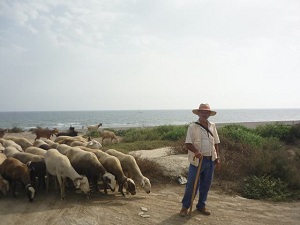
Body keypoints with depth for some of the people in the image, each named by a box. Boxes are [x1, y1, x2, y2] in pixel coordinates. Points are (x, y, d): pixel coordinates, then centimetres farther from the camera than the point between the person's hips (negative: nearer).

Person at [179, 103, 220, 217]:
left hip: (210, 160, 5)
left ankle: (201, 205, 29)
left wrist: (217, 157, 8)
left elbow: (216, 143, 14)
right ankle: (185, 206, 13)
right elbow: (188, 143, -11)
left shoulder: (212, 126, 9)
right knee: (192, 184, -2)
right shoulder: (193, 127, -6)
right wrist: (196, 151, -28)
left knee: (206, 184, 13)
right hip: (197, 160, -5)